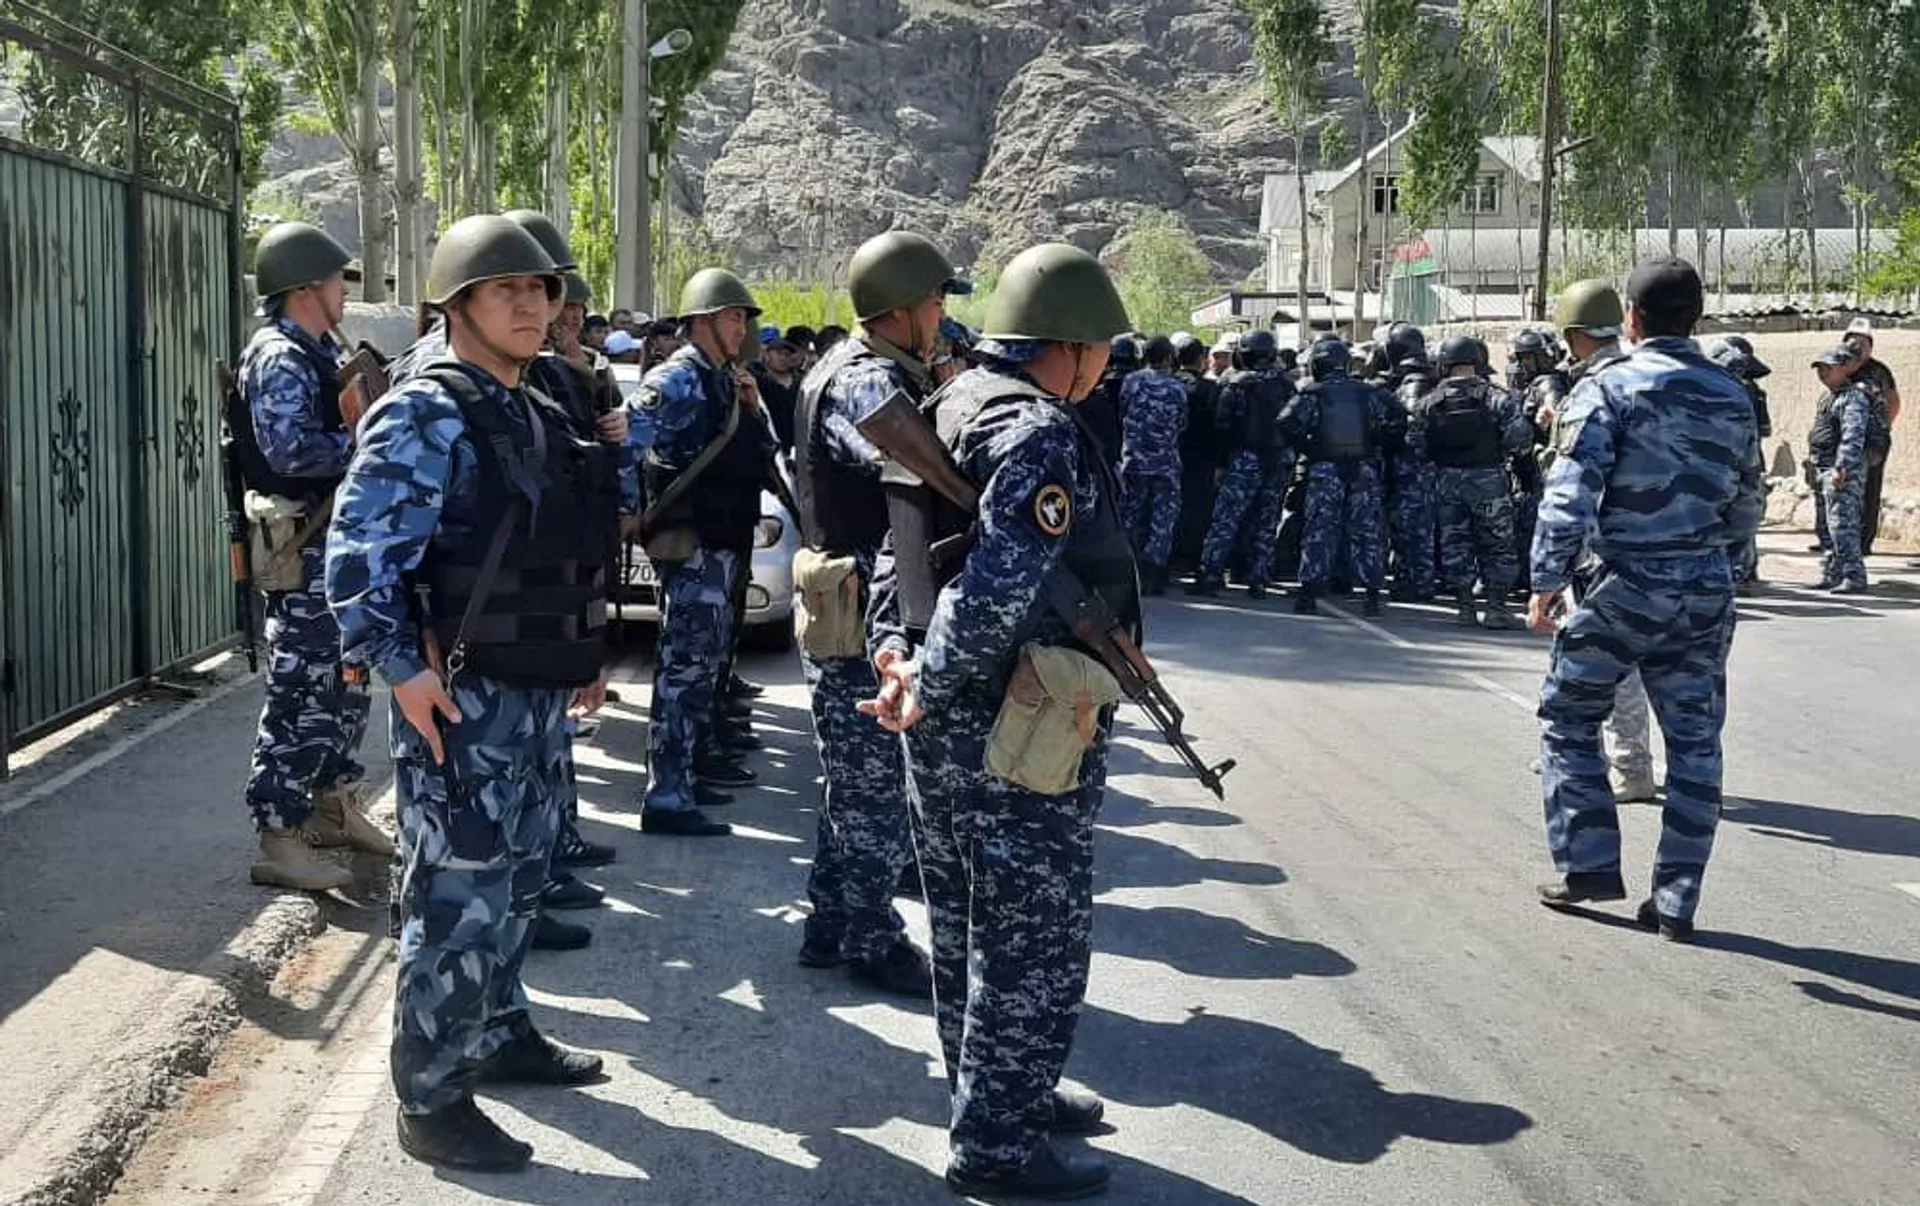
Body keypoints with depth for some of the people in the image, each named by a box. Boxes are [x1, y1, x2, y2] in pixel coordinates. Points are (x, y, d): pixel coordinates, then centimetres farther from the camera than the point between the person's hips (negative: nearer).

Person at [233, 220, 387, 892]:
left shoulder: (320, 353, 16)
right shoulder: (280, 359, -15)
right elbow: (292, 451, -26)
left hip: (339, 542, 10)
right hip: (304, 549, -10)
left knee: (345, 684, 18)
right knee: (300, 694, -7)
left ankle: (334, 807, 30)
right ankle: (279, 840, -2)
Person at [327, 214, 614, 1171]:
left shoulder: (537, 417, 13)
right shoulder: (425, 417, -13)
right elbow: (356, 555, -19)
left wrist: (583, 654, 21)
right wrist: (403, 670, -22)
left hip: (539, 693, 9)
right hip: (462, 698, -9)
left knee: (514, 883, 20)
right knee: (457, 901, -3)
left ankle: (499, 1035, 36)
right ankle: (430, 1102, 7)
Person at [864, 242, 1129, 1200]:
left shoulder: (948, 408, 12)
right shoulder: (1039, 432, -19)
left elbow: (896, 549, 13)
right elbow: (997, 588, -28)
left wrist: (893, 650, 3)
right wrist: (927, 691, -20)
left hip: (951, 724, 10)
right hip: (1021, 727, -10)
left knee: (969, 927, 19)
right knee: (1034, 940, 2)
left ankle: (998, 1094, 34)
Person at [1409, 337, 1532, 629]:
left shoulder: (1428, 404, -1)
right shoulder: (1496, 398, -8)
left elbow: (1415, 445, -2)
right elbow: (1519, 435, -13)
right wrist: (1500, 452, 5)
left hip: (1447, 482, 2)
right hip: (1488, 479, -2)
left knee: (1454, 545, 10)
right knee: (1497, 544, 6)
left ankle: (1465, 608, 12)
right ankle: (1496, 608, 3)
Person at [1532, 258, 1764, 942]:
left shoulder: (1608, 388, -8)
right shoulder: (1733, 398, 8)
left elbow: (1571, 493, -17)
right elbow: (1747, 508, 14)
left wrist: (1547, 580, -14)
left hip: (1625, 585, -4)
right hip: (1707, 592, 4)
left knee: (1569, 716, 13)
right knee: (1694, 742, 7)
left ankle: (1588, 864, 10)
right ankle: (1676, 902, 10)